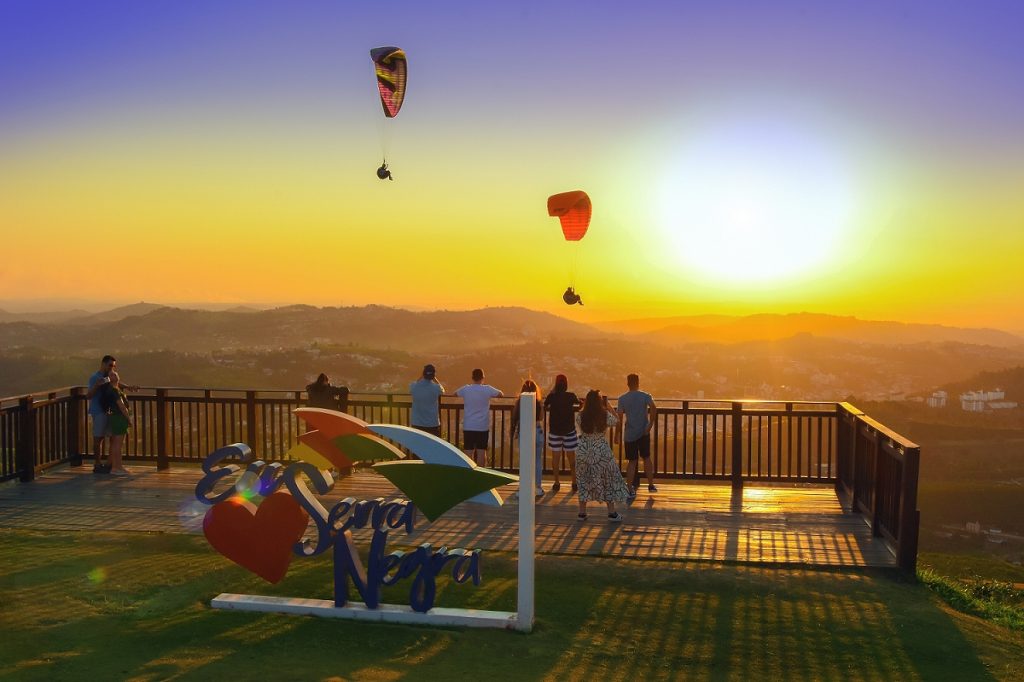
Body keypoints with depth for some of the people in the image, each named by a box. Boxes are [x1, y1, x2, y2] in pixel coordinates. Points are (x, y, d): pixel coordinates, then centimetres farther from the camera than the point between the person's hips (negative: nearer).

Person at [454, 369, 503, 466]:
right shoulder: (487, 389, -9)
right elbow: (501, 394, 6)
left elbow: (455, 393, 15)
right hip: (483, 426, -1)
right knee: (481, 451, 5)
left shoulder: (466, 389, -5)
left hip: (468, 426, 1)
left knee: (468, 452, 6)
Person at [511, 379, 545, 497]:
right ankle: (538, 487, 16)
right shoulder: (539, 403, -6)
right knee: (538, 461, 12)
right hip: (538, 432, 1)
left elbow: (515, 419, -3)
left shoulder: (520, 402, -7)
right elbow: (541, 418, 6)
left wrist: (513, 434, 7)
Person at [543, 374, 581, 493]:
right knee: (571, 457, 9)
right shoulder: (571, 396, -8)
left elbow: (545, 405, 10)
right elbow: (578, 403, 13)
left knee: (556, 457, 9)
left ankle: (557, 483, 12)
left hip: (554, 430, 0)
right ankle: (574, 483, 13)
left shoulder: (552, 396, -8)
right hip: (569, 430, 0)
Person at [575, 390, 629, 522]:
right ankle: (612, 513, 15)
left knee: (584, 481, 15)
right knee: (608, 481, 12)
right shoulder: (605, 415, -14)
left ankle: (582, 512, 17)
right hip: (602, 452, -2)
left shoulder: (580, 416, -10)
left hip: (584, 452, 2)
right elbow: (616, 421, 6)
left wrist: (585, 405, 13)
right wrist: (608, 405, 10)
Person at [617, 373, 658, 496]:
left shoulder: (622, 398, -2)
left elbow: (619, 417, -6)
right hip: (643, 432, 0)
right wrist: (651, 424, -13)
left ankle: (631, 489, 3)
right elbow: (653, 408, -20)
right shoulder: (645, 396, -3)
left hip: (629, 434, 0)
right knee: (646, 458, 17)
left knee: (632, 461, 6)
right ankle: (651, 485, 21)